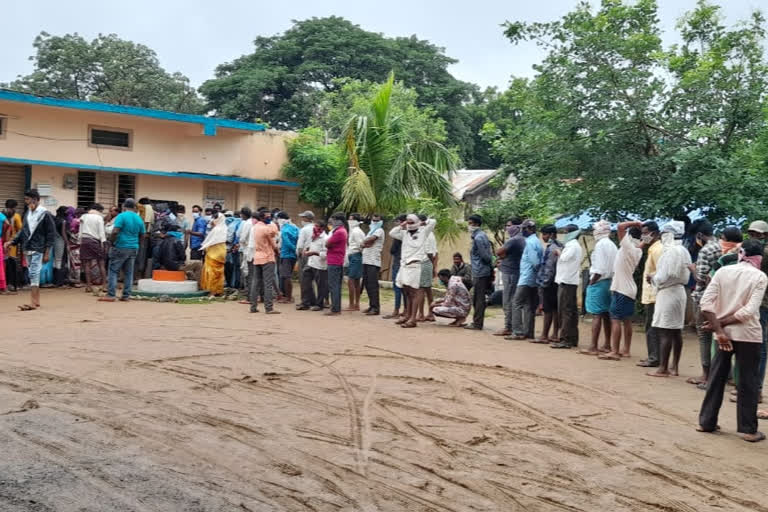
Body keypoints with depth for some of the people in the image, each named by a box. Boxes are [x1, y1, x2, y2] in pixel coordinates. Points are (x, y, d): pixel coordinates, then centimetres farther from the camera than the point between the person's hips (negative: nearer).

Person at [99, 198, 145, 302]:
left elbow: (115, 231, -19)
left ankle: (111, 295, -3)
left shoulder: (122, 216, -10)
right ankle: (126, 295, 10)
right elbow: (142, 236, 12)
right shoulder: (139, 219, 8)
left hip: (120, 247, -5)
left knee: (113, 271, 1)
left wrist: (111, 242, -5)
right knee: (129, 273, 9)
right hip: (133, 249, 5)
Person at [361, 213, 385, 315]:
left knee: (373, 285, -10)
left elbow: (370, 239, -19)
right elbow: (364, 243, 12)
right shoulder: (371, 231, 23)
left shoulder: (379, 230, -3)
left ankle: (375, 308, -8)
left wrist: (365, 242, 0)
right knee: (367, 284, 9)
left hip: (373, 262, -8)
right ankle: (372, 305, 17)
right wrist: (365, 244, -10)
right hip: (366, 261, 8)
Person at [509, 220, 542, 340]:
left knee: (517, 304, -5)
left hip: (526, 279, -9)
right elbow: (539, 260, 14)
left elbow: (535, 261, -19)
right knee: (530, 306, 10)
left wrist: (536, 270, -4)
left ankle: (518, 332, -8)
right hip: (534, 280, 9)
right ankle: (528, 332, 13)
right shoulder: (537, 241, 15)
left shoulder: (529, 242, -14)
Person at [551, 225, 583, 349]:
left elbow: (564, 258, -21)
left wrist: (559, 253, -4)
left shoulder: (572, 245, -10)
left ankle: (565, 339, -11)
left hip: (566, 281, -10)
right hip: (572, 281, 10)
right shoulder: (576, 246, 20)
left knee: (565, 311, -10)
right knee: (571, 311, 10)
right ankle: (573, 339, 14)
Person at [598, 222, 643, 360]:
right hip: (629, 289, 9)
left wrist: (635, 223, -9)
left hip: (620, 289, -9)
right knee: (627, 320, 12)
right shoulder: (638, 250, 7)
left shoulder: (628, 247, -15)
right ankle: (626, 350, 18)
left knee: (616, 320, -9)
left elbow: (621, 226, -21)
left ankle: (614, 352, -12)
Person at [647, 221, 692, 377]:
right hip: (679, 291, 10)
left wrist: (653, 278, 0)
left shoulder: (670, 251, -17)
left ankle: (663, 368, -4)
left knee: (665, 331, -6)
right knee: (676, 331, 11)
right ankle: (674, 367, 16)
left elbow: (663, 276, -20)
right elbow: (684, 274, 16)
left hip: (668, 293, -10)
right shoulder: (684, 251, 12)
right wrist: (657, 277, 11)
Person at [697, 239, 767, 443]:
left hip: (724, 334, 3)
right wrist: (721, 323, -9)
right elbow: (749, 311, -17)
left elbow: (705, 303, -9)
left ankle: (706, 422, 17)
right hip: (748, 335, -3)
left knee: (716, 379, 12)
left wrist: (719, 330, -10)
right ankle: (749, 429, 12)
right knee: (748, 382, 7)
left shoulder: (723, 271, 1)